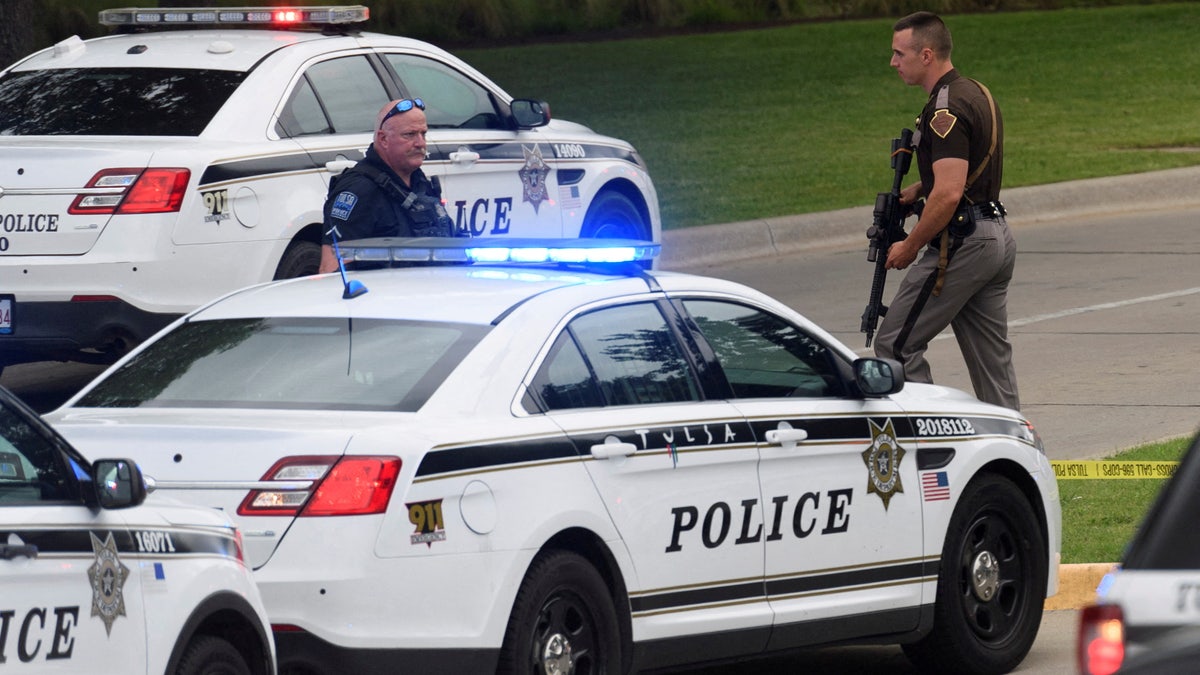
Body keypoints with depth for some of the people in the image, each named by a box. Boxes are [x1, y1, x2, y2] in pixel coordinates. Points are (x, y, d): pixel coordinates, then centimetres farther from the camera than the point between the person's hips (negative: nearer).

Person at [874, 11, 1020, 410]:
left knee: (896, 345, -4)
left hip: (961, 243, -10)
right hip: (997, 238, 10)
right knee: (992, 357, 10)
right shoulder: (977, 94, 14)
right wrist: (920, 189, 14)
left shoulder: (946, 110, -18)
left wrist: (909, 247, -15)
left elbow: (949, 194, -24)